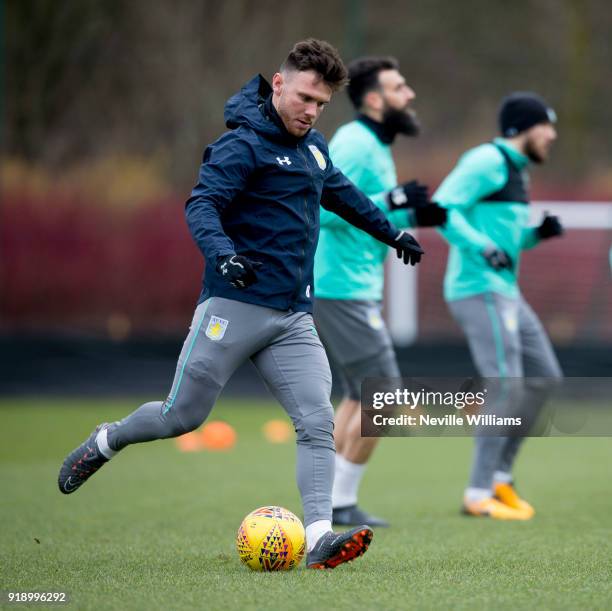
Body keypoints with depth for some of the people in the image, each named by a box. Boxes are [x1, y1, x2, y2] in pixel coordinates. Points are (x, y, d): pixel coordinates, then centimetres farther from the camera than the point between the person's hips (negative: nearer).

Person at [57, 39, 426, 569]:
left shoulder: (313, 146, 15)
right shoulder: (244, 144, -11)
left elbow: (341, 192, 34)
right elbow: (201, 205, -22)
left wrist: (391, 232, 44)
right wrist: (222, 251, -41)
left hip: (293, 317, 6)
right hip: (235, 306, -6)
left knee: (318, 423, -11)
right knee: (181, 417, 4)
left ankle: (319, 536, -16)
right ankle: (103, 444, 31)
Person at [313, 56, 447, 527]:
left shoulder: (373, 146, 17)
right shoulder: (355, 144, -14)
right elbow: (325, 210, -24)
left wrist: (413, 218, 11)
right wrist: (391, 200, -25)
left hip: (357, 288, 10)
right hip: (342, 288, -10)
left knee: (361, 395, 14)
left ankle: (329, 500, 18)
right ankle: (342, 502, -2)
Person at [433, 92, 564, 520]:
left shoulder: (515, 171, 20)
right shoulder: (488, 161, -10)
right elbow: (443, 207, -21)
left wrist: (537, 234, 9)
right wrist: (484, 247, -30)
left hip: (504, 292, 10)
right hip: (478, 290, -10)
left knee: (544, 378, 12)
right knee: (507, 388, -14)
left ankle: (500, 477, 18)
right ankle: (479, 496, -10)